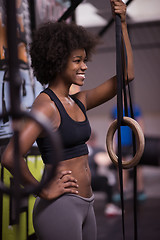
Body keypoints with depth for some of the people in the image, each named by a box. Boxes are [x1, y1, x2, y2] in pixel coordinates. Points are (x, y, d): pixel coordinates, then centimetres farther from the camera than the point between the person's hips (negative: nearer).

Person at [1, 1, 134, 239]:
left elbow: (126, 75, 11)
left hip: (84, 205, 8)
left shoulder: (78, 102, 8)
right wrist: (44, 190, -16)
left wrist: (122, 24, 6)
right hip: (60, 207, -8)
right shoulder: (46, 104, -16)